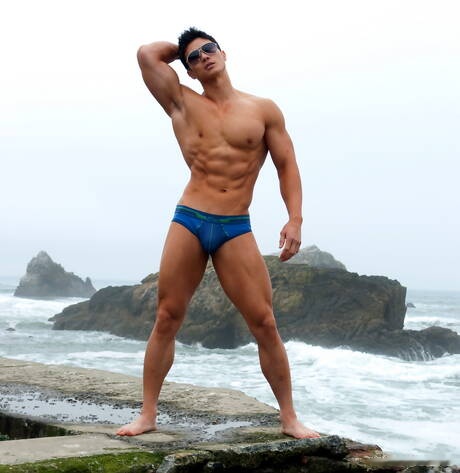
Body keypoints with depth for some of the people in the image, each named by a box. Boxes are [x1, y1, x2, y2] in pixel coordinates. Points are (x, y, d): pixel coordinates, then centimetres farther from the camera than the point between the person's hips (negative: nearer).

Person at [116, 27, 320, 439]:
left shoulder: (264, 110, 8)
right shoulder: (183, 104, 9)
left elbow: (287, 165, 7)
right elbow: (147, 54, 3)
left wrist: (295, 218, -5)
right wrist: (182, 49, 19)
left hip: (236, 229, 0)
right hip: (188, 221, 1)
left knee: (265, 324, -4)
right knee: (167, 320, 2)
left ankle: (289, 418, 7)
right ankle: (148, 414, 12)